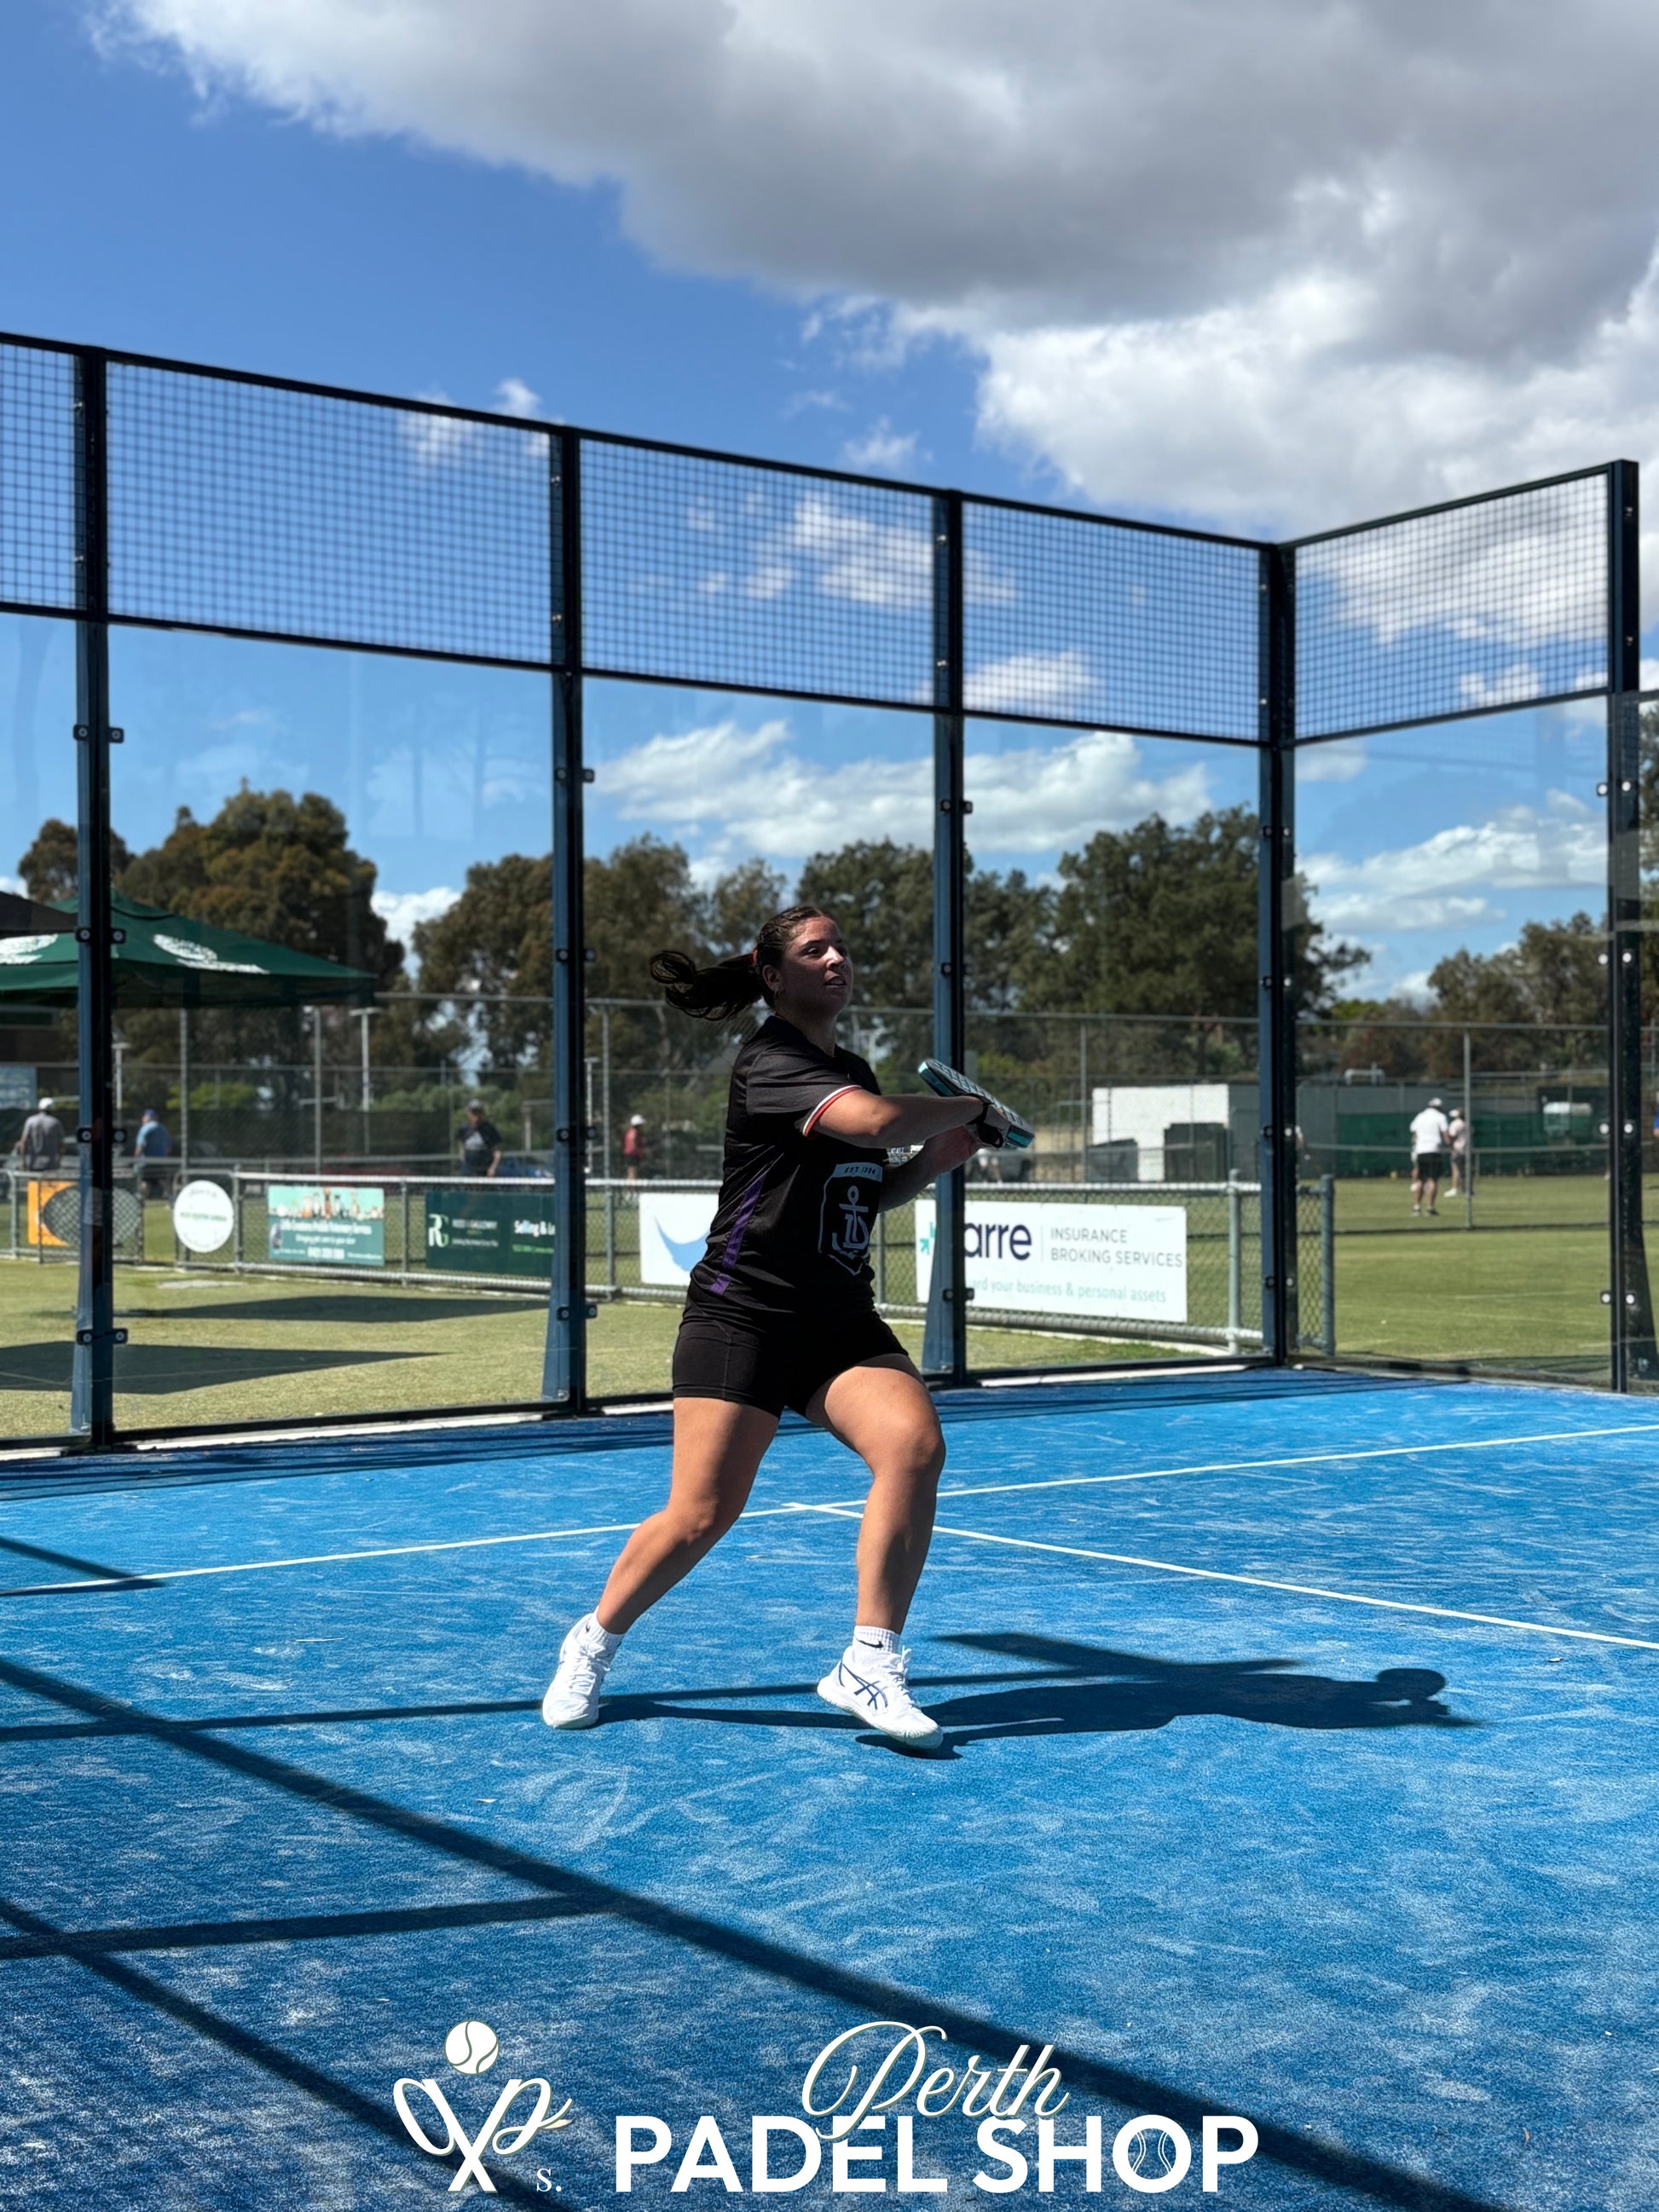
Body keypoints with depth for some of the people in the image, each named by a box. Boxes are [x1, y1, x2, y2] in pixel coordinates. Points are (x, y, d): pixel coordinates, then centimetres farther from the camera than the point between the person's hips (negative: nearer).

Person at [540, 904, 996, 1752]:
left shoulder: (851, 1070, 15)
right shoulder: (771, 1062, -11)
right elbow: (879, 1121, -28)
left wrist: (937, 1158, 9)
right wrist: (969, 1107, -10)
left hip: (840, 1322, 7)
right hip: (742, 1312, -7)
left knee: (915, 1444, -20)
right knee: (701, 1514, -7)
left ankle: (868, 1665, -13)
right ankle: (593, 1643, 21)